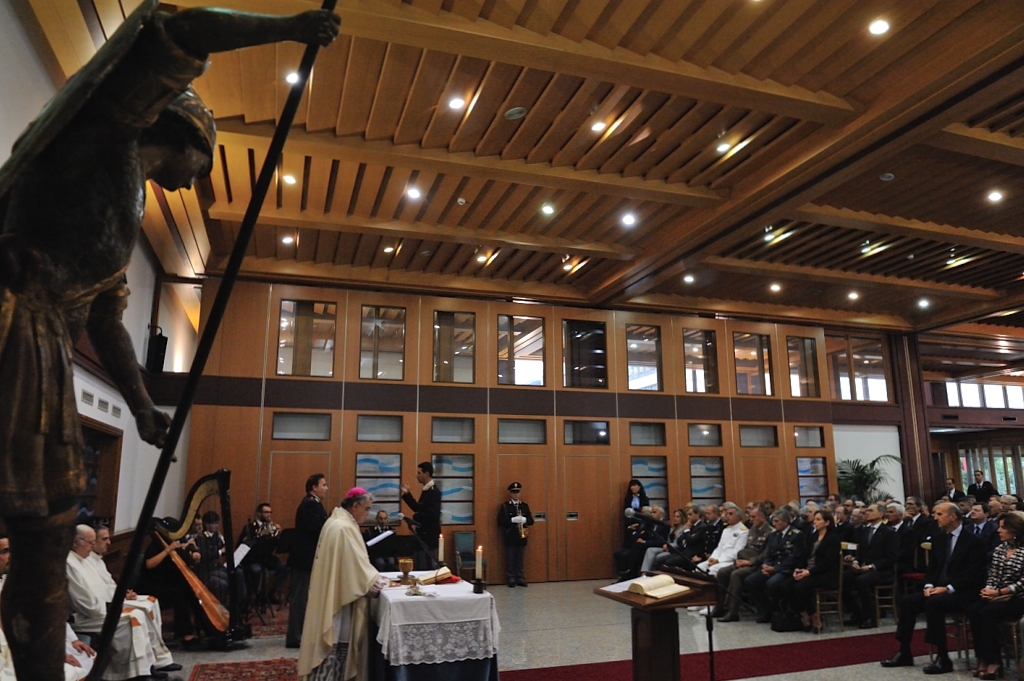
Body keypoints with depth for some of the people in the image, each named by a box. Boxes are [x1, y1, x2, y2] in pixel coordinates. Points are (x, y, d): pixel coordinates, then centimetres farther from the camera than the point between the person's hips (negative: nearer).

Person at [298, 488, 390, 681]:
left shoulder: (336, 521, 11)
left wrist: (374, 578, 14)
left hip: (331, 593, 10)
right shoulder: (344, 528, -21)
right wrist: (378, 582, -10)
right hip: (339, 596, -10)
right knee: (335, 645, -1)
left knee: (335, 646, 16)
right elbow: (357, 564, -20)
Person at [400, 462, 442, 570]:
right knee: (419, 567, 16)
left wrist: (416, 517, -12)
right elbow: (418, 508, 16)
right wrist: (407, 494, 11)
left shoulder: (434, 491, -19)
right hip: (423, 535, 10)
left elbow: (431, 514, -28)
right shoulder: (426, 490, 11)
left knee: (427, 568, -2)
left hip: (429, 536, -10)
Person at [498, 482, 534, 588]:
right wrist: (512, 520, -21)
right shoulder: (505, 506, -1)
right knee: (510, 560, 2)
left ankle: (520, 579, 16)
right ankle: (511, 580, 11)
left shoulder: (525, 505, 10)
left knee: (520, 560, 8)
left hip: (522, 536, 3)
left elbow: (531, 521, 7)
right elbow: (500, 521, -9)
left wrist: (524, 520, -15)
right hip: (510, 537, -3)